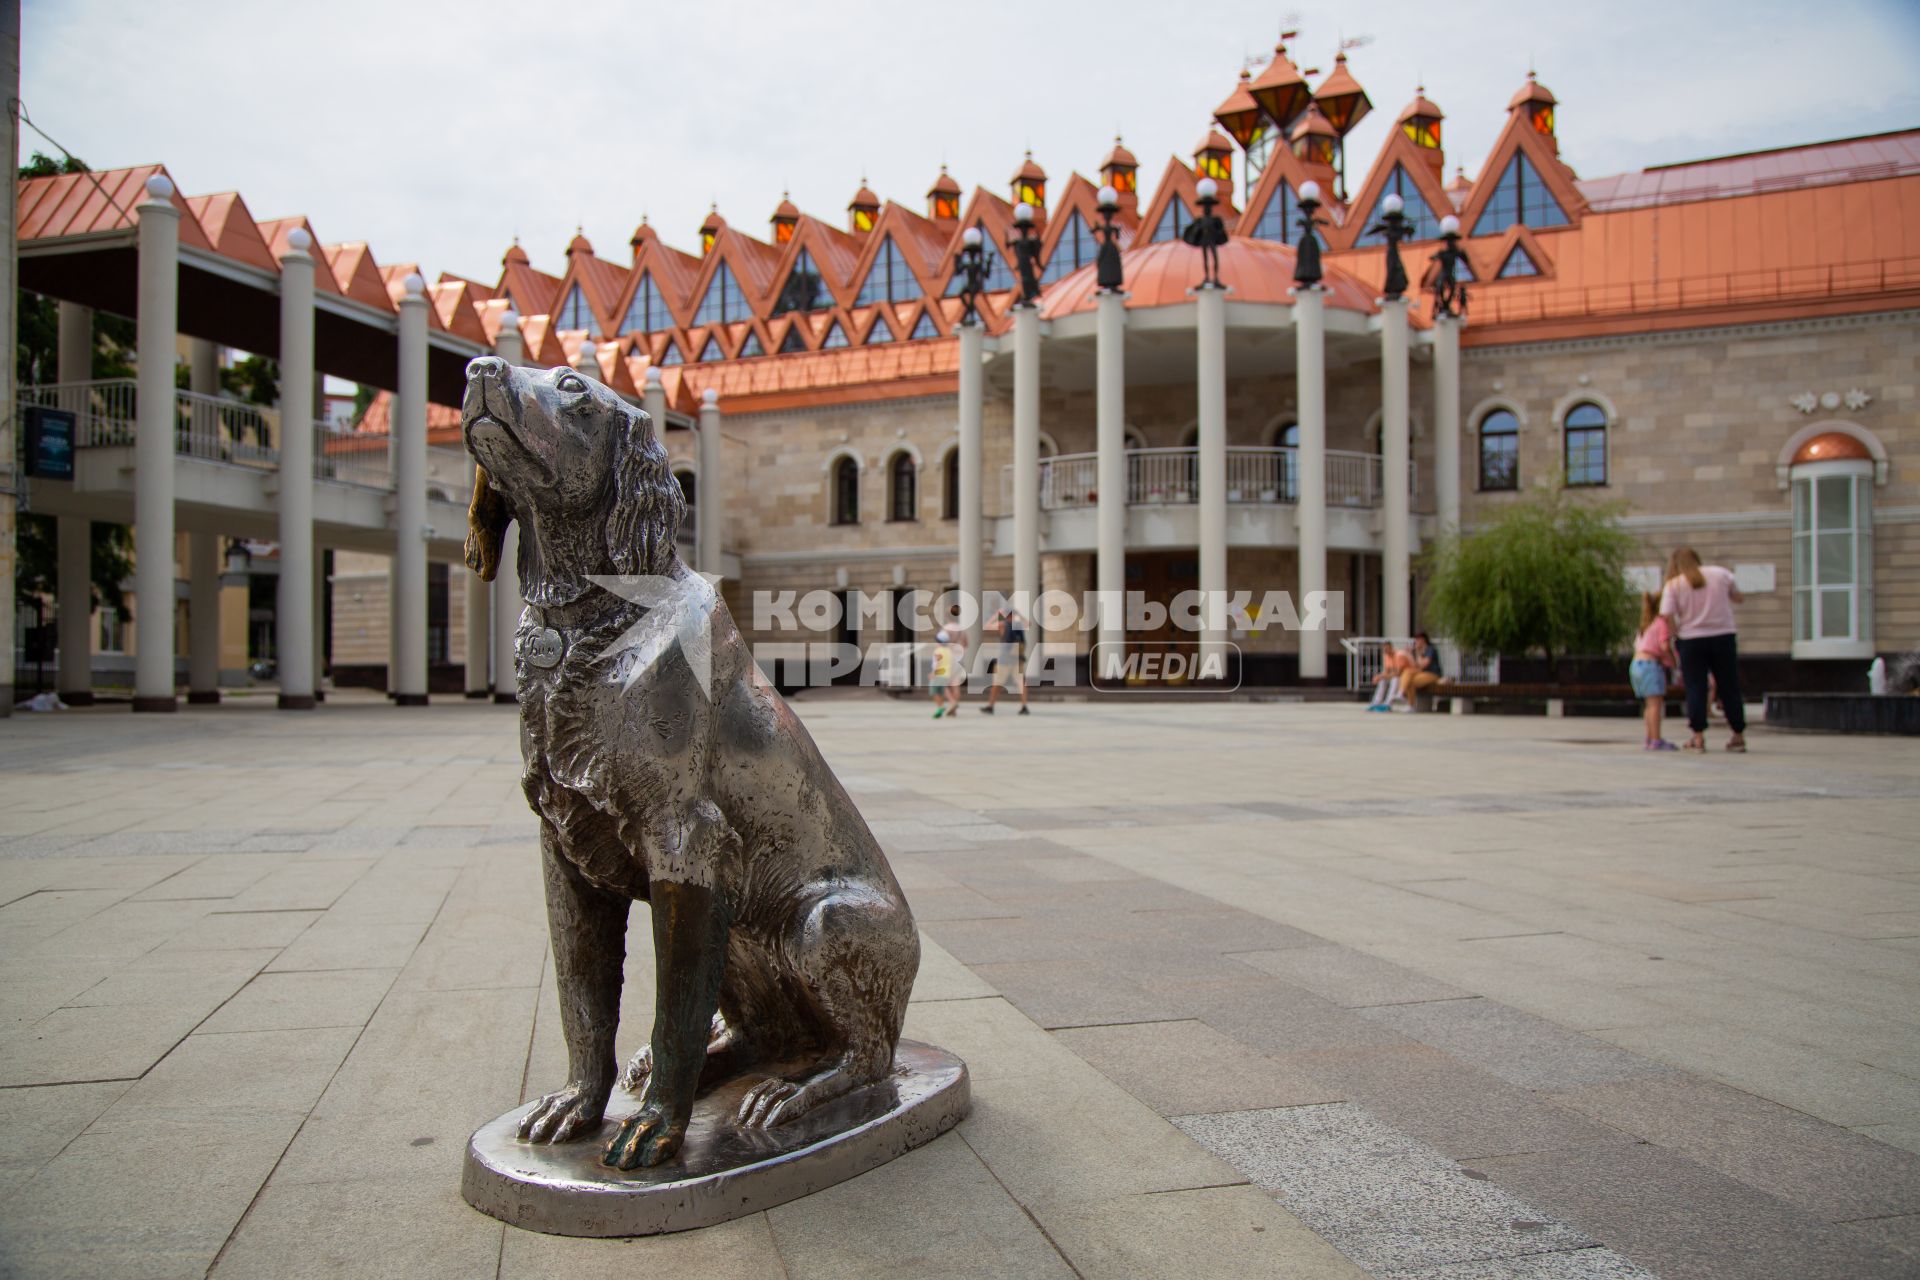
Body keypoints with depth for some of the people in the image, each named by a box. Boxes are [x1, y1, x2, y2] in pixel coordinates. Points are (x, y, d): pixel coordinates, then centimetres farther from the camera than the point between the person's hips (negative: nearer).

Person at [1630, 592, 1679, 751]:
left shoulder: (1646, 624, 21)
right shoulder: (1662, 622, -6)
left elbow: (1636, 645, 21)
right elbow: (1664, 646, -17)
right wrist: (1674, 662, -3)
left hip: (1636, 663, 9)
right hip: (1651, 664, -9)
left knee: (1651, 704, 16)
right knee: (1656, 702, -9)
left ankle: (1650, 738, 18)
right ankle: (1656, 740, -13)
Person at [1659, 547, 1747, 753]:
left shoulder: (1673, 585, -2)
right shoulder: (1720, 573, 4)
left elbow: (1667, 616, -11)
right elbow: (1738, 597, 16)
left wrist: (1677, 632, 4)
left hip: (1691, 640, -2)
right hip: (1723, 636, 2)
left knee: (1695, 689, 3)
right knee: (1729, 688, 10)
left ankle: (1698, 737, -1)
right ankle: (1739, 736, 16)